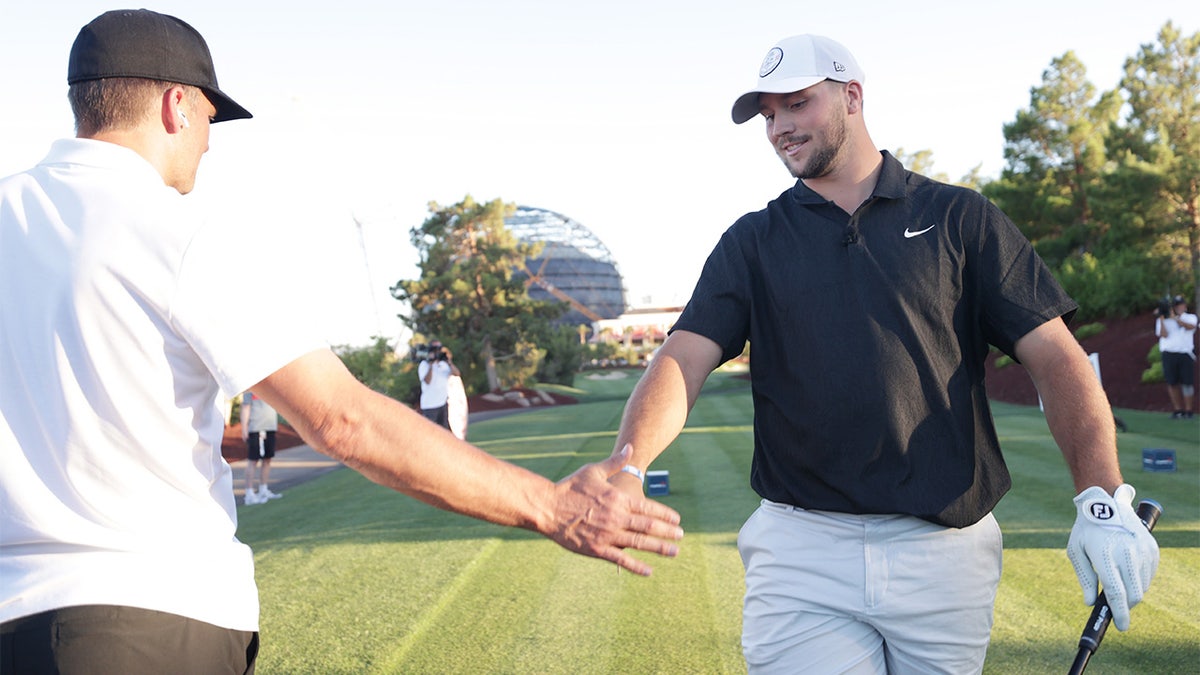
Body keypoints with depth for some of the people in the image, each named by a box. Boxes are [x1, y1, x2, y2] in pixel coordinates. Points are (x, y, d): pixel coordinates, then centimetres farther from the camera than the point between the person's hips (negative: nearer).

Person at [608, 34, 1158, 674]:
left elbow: (1056, 358, 0)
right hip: (800, 553, 0)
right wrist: (628, 462, -24)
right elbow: (685, 357, -4)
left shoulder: (959, 219, 6)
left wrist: (1103, 500, -15)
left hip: (947, 546, 0)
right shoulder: (753, 242, 10)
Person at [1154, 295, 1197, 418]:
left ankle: (1188, 410, 2)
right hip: (1169, 354, 1)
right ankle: (1177, 409, 9)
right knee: (1172, 383, 1)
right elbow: (1164, 334, -3)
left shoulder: (1190, 317, 12)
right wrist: (1161, 319, -9)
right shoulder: (1164, 320, 14)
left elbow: (1191, 326, -12)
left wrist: (1175, 318, -18)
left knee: (1187, 382, -4)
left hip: (1186, 353, -1)